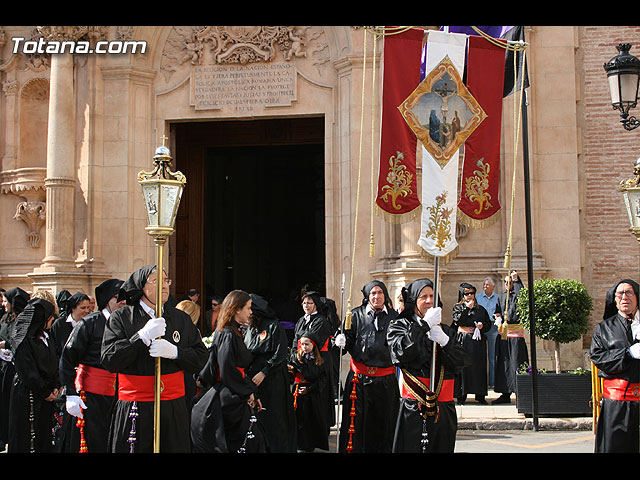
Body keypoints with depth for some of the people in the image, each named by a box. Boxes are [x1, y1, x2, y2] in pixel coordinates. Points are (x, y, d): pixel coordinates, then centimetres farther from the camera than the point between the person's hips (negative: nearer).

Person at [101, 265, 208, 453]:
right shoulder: (121, 318, 3)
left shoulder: (181, 319, 13)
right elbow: (108, 360, -8)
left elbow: (201, 357, 8)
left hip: (174, 408, 3)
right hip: (134, 410, -2)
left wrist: (174, 352, -10)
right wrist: (143, 337, -17)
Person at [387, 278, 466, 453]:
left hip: (444, 409, 4)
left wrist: (445, 342, -11)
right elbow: (400, 351, -14)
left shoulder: (445, 330, 17)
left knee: (442, 448, 2)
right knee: (411, 448, -7)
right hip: (413, 407, -4)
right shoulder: (399, 326, 6)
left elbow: (459, 363, 7)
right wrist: (424, 324, -14)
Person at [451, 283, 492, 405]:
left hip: (478, 341, 3)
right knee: (463, 366, -5)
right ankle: (461, 396, -2)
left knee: (479, 366, 1)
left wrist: (482, 325, -4)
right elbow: (457, 320, -10)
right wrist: (467, 308, -13)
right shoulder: (458, 307, 7)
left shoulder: (480, 309, 15)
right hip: (463, 340, -3)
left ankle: (480, 395, 6)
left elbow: (488, 323, 17)